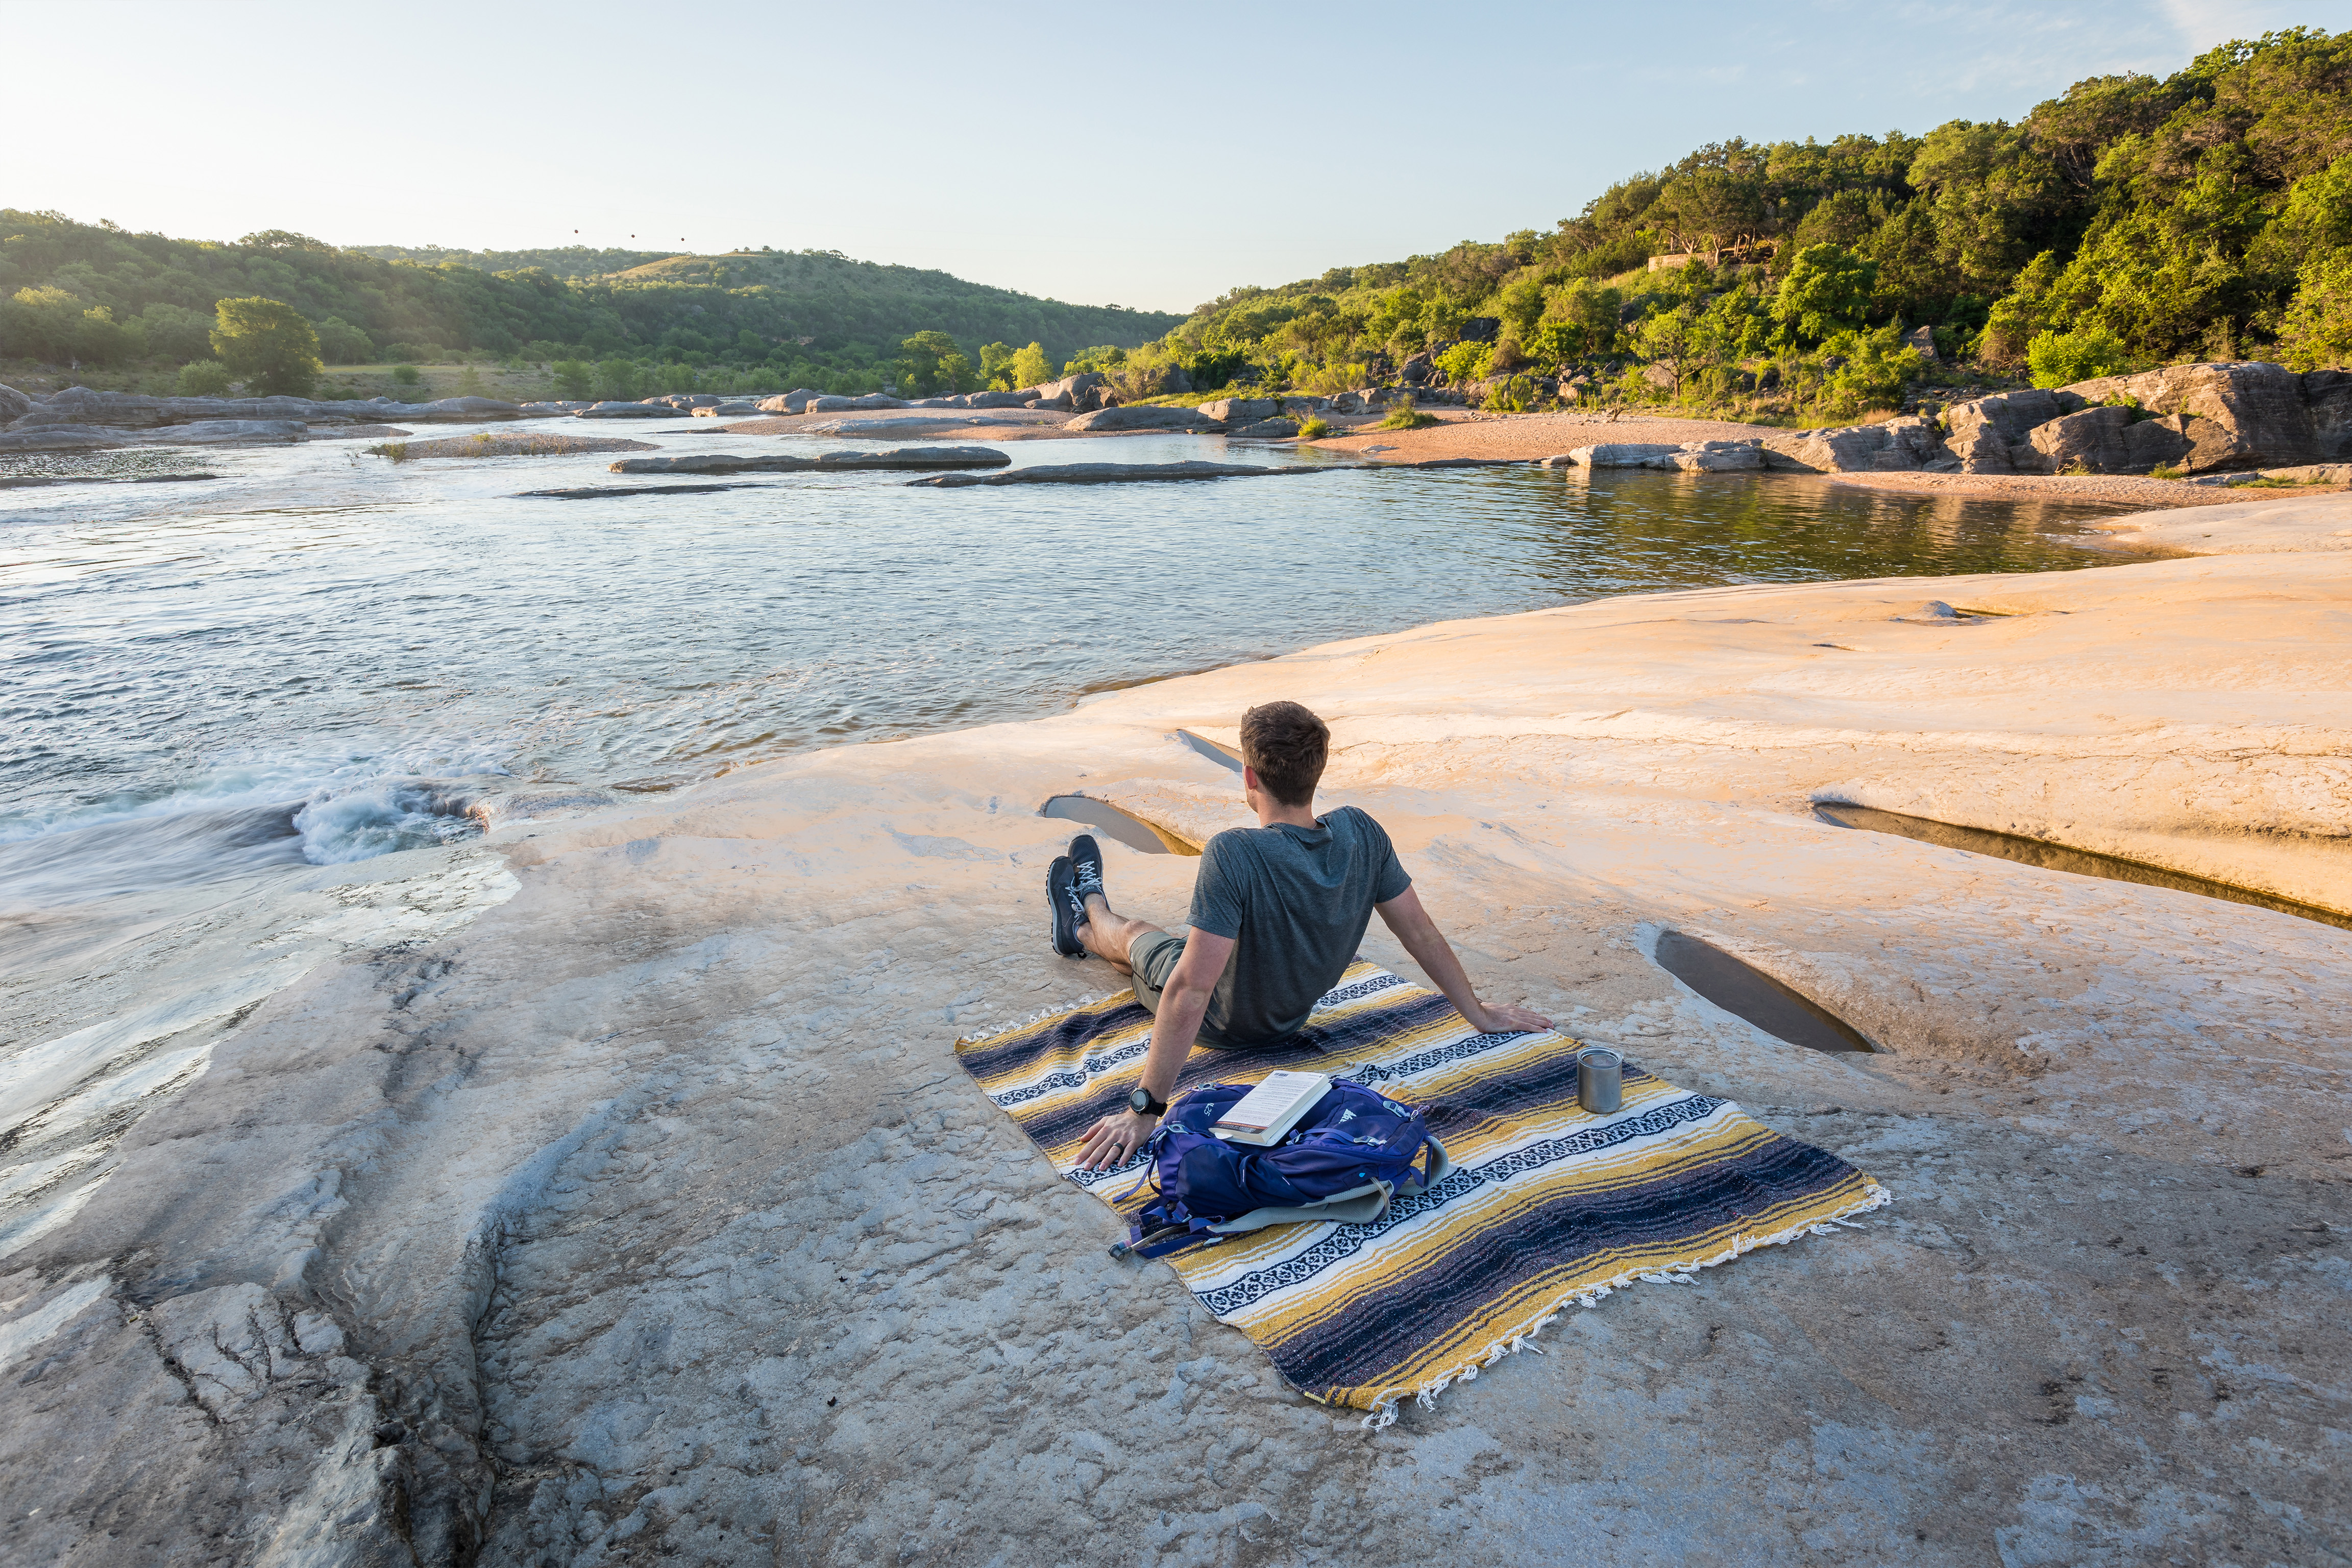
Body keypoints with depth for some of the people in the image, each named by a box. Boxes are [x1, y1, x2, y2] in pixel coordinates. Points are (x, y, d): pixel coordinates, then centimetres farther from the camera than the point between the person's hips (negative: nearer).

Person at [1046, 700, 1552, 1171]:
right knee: (1161, 945, 33)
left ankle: (1092, 908, 62)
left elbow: (1191, 991, -41)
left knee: (1134, 934, 27)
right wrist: (1480, 1014, 2)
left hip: (1225, 1022, -5)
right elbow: (1421, 933, -14)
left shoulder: (1234, 855, -41)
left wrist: (1144, 1109, -35)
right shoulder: (1360, 832, -23)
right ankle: (1082, 933, 63)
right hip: (1291, 1016, 5)